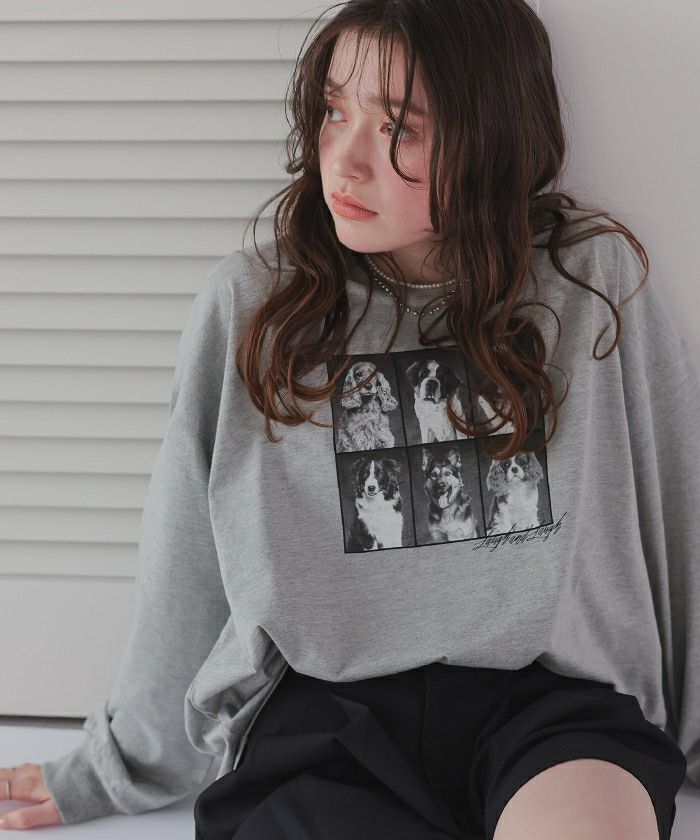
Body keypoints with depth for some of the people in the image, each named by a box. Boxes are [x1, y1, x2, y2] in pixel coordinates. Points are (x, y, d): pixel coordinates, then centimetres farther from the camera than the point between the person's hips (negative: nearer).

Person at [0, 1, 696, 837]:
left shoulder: (597, 282, 6)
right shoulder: (249, 305, 7)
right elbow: (181, 580, 14)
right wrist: (107, 768, 21)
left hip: (551, 687, 1)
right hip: (321, 702, 0)